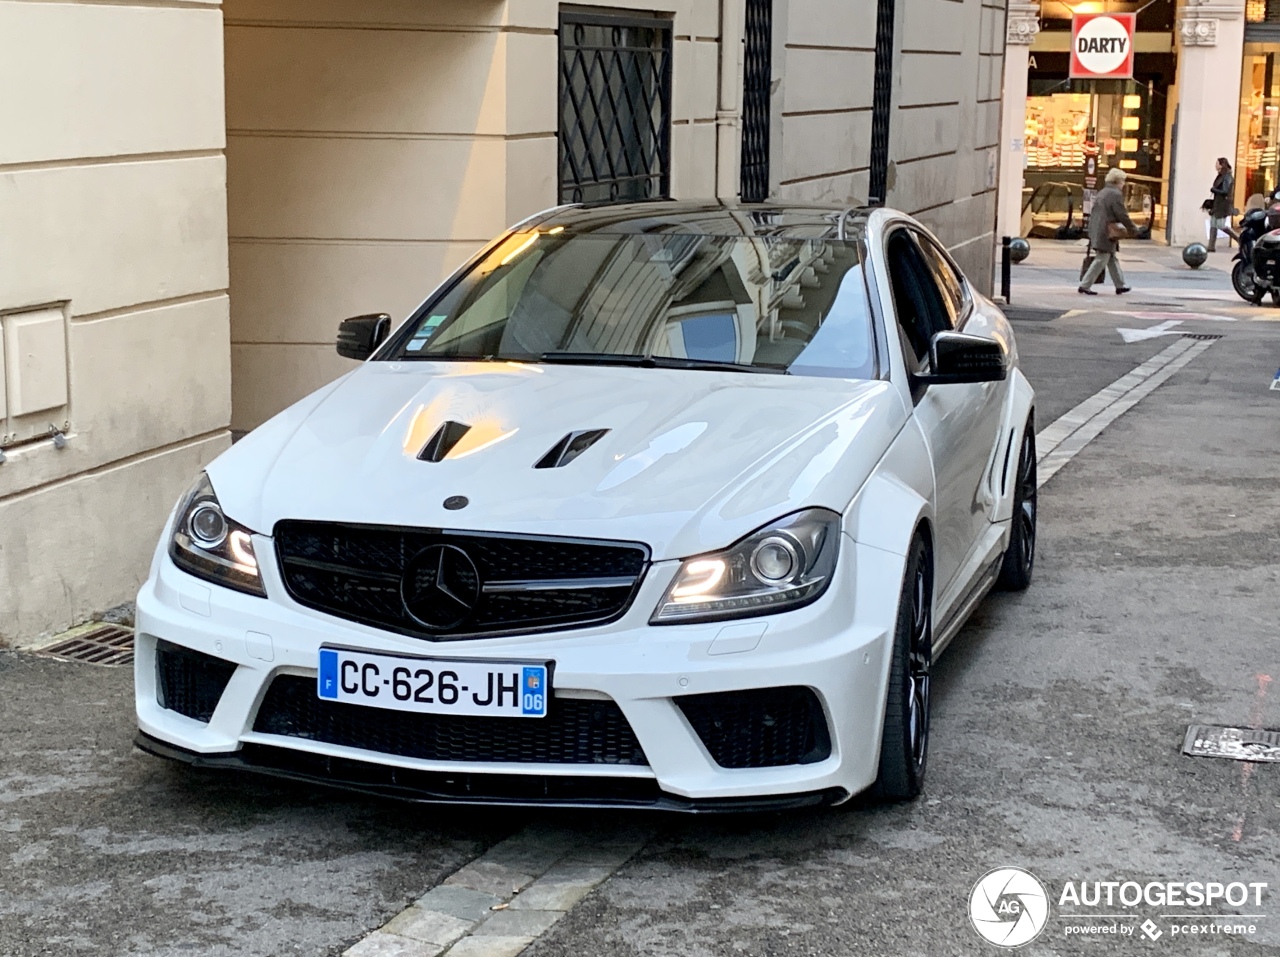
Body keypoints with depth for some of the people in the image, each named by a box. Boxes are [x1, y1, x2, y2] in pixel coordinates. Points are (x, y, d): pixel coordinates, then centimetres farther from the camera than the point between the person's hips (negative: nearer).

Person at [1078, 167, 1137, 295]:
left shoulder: (1102, 193, 15)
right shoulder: (1115, 194, -14)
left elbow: (1094, 212, 19)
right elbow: (1122, 215, -14)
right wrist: (1133, 229, -3)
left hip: (1096, 231, 10)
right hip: (1106, 233, -10)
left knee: (1113, 259, 17)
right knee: (1101, 260, -5)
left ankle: (1120, 286, 23)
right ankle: (1085, 285, -5)